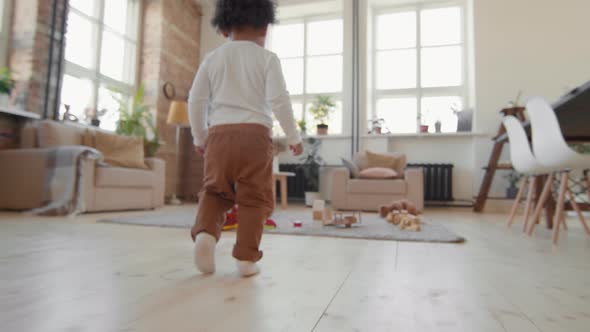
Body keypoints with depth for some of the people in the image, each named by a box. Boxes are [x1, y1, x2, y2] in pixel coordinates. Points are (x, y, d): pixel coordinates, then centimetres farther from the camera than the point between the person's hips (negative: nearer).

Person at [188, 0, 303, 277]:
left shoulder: (212, 58, 13)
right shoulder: (267, 58, 6)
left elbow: (196, 100, 11)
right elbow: (279, 100, -4)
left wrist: (199, 137, 22)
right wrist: (293, 136, 5)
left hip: (219, 133, 3)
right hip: (255, 134, -2)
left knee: (214, 191, 15)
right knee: (254, 198, 4)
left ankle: (205, 233, -9)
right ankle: (246, 257, 5)